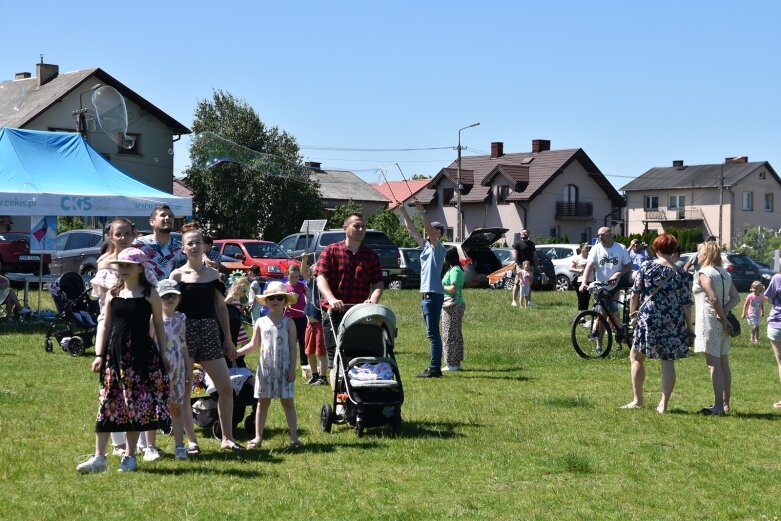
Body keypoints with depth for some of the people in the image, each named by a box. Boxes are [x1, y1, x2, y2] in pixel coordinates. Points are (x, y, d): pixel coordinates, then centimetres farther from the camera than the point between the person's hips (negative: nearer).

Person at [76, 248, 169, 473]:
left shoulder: (149, 293, 1)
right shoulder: (113, 294, 8)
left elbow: (159, 325, 4)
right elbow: (105, 325, 9)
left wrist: (162, 355, 0)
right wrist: (99, 355, 1)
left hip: (142, 353, -2)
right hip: (115, 353, 2)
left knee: (137, 406, 2)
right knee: (108, 404, 1)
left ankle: (130, 456, 13)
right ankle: (99, 457, 3)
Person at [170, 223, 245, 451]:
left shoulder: (213, 274, 10)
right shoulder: (177, 275, -1)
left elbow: (221, 307, 14)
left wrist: (228, 339, 10)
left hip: (210, 333, 4)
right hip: (185, 334, -4)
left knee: (226, 388, 2)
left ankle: (227, 438, 11)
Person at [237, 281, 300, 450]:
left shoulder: (288, 323, 0)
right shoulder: (261, 322, 7)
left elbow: (293, 347, -2)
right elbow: (253, 344, 11)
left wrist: (292, 368, -7)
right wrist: (236, 352, -2)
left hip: (283, 368, -2)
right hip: (265, 367, 2)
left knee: (287, 402, 0)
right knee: (263, 402, 7)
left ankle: (294, 437, 1)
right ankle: (258, 437, 12)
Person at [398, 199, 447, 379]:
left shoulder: (438, 247, -6)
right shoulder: (426, 245, 16)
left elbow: (430, 230, -22)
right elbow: (411, 230, 19)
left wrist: (422, 211, -27)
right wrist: (403, 211, 17)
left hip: (433, 294, -9)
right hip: (425, 294, 9)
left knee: (433, 333, -11)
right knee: (432, 333, 10)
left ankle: (434, 368, -12)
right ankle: (435, 368, 13)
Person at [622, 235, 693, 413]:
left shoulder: (646, 268, -3)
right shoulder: (680, 274, 0)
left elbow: (635, 294, 0)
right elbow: (686, 303, 1)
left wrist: (633, 313, 14)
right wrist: (689, 327, 7)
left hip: (648, 320, -1)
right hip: (673, 323, 1)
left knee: (636, 357, 14)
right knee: (668, 362, 7)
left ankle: (637, 399, 12)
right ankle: (664, 403, 5)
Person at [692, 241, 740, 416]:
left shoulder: (703, 273, -11)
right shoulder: (725, 274, 13)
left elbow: (714, 298, -21)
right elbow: (736, 297, 7)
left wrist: (723, 318, -12)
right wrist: (724, 313, -4)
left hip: (709, 322, -8)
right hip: (722, 323, 8)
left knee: (713, 364, -7)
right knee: (723, 364, 12)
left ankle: (718, 406, -9)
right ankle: (725, 404, 17)